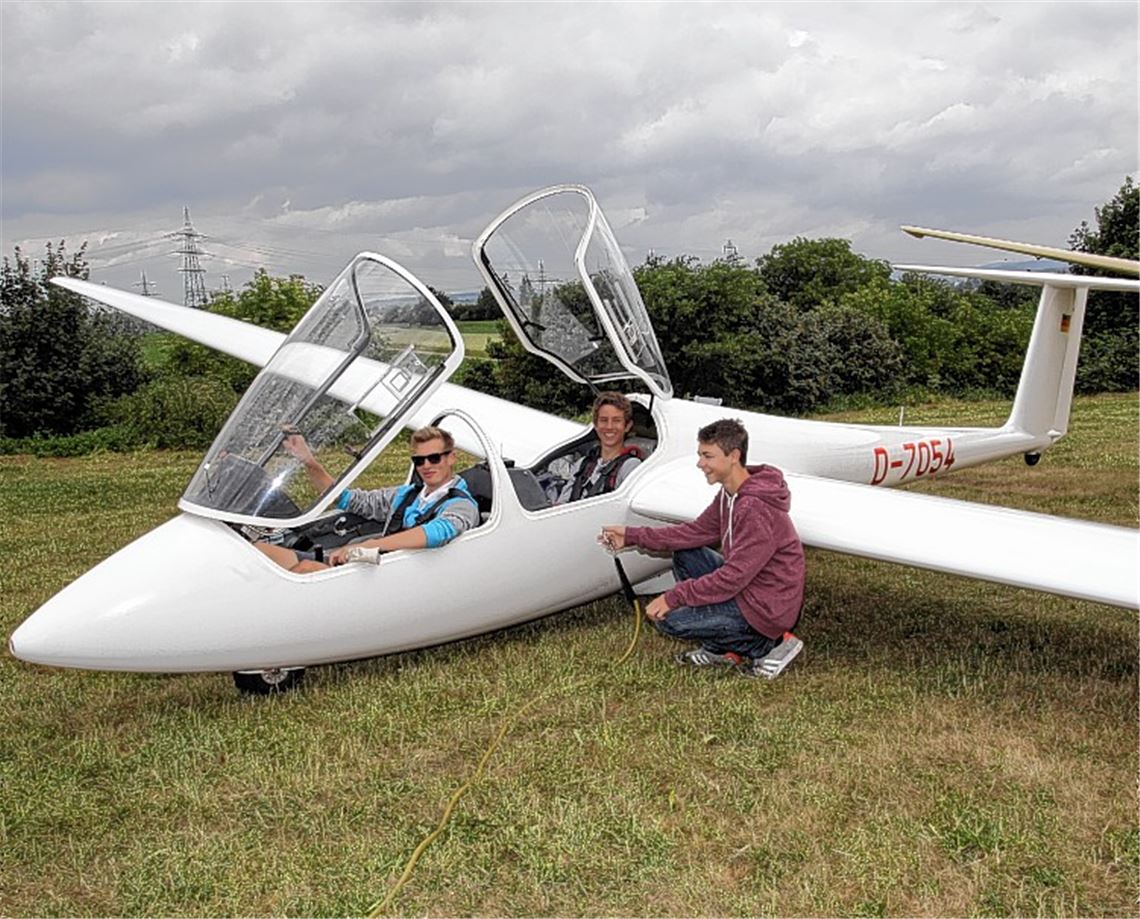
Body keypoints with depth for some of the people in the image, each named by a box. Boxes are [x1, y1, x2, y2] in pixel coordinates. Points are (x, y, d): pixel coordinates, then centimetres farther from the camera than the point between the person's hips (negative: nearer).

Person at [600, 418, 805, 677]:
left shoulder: (756, 508, -27)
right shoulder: (730, 495, 4)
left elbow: (733, 577, -28)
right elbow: (697, 532, 8)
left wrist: (674, 597, -23)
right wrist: (632, 536, 4)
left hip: (767, 608, -10)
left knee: (668, 620, -10)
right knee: (685, 555, 12)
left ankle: (764, 646, -1)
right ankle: (720, 649, 12)